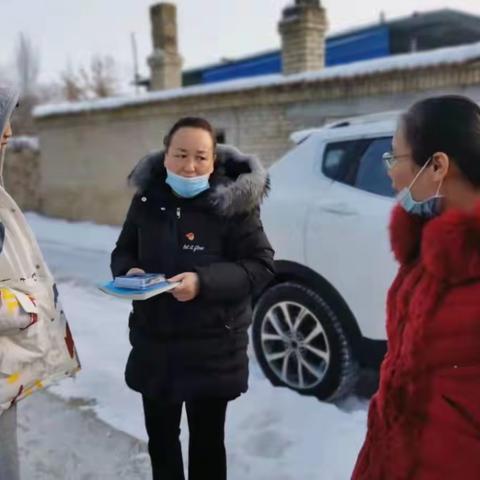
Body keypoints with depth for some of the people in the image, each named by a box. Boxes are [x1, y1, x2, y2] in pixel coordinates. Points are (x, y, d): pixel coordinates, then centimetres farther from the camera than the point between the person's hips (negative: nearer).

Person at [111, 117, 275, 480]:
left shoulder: (234, 203, -13)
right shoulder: (147, 199, 1)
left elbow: (262, 266, -13)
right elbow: (123, 252, 12)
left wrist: (204, 281, -27)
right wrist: (129, 271, -11)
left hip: (212, 348, -4)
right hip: (154, 344, 4)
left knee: (207, 441, 14)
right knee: (160, 438, 20)